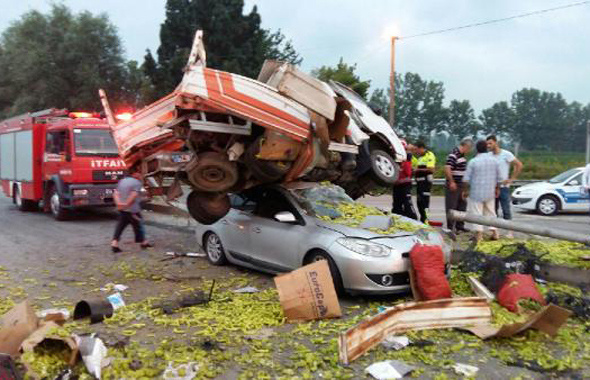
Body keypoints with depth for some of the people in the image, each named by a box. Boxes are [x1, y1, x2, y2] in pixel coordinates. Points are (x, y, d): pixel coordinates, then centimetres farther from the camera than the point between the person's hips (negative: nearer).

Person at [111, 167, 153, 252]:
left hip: (122, 210, 6)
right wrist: (126, 204, -17)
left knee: (120, 226, 8)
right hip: (133, 210, -6)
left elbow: (116, 193, 4)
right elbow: (134, 195, -22)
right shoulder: (137, 183, -10)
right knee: (138, 225, 9)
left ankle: (114, 243, -4)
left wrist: (119, 203, -8)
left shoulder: (122, 181, 13)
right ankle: (143, 242, 24)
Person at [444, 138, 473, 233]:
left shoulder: (462, 155, 14)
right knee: (451, 207, -3)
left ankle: (459, 226, 25)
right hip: (453, 186, -10)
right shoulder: (454, 155, -16)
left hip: (460, 185, 10)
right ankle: (450, 228, 4)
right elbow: (447, 168, -25)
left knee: (462, 204, 15)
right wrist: (451, 182, -24)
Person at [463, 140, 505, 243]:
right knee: (490, 212, 16)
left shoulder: (473, 162, -10)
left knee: (477, 213, 3)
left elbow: (466, 179, -9)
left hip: (476, 192, -4)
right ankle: (494, 232, 16)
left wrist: (466, 190, 3)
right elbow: (499, 178, 8)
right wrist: (496, 189, 20)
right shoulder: (494, 160, 2)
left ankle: (479, 234, 1)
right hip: (490, 192, 4)